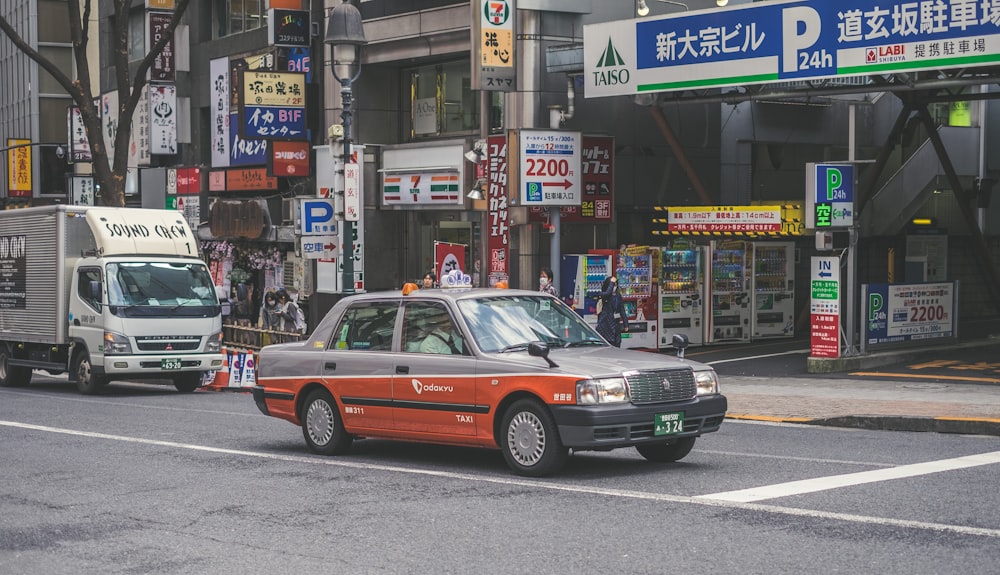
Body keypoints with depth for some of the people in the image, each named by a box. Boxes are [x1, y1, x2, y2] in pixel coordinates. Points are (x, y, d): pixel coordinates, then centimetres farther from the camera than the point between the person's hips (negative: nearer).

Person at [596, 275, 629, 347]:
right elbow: (608, 293, -33)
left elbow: (622, 310, 13)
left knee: (616, 345, 4)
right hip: (605, 324, -5)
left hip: (615, 324, 5)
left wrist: (626, 324, 10)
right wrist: (611, 282, -20)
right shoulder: (604, 295, -6)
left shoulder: (618, 295, 10)